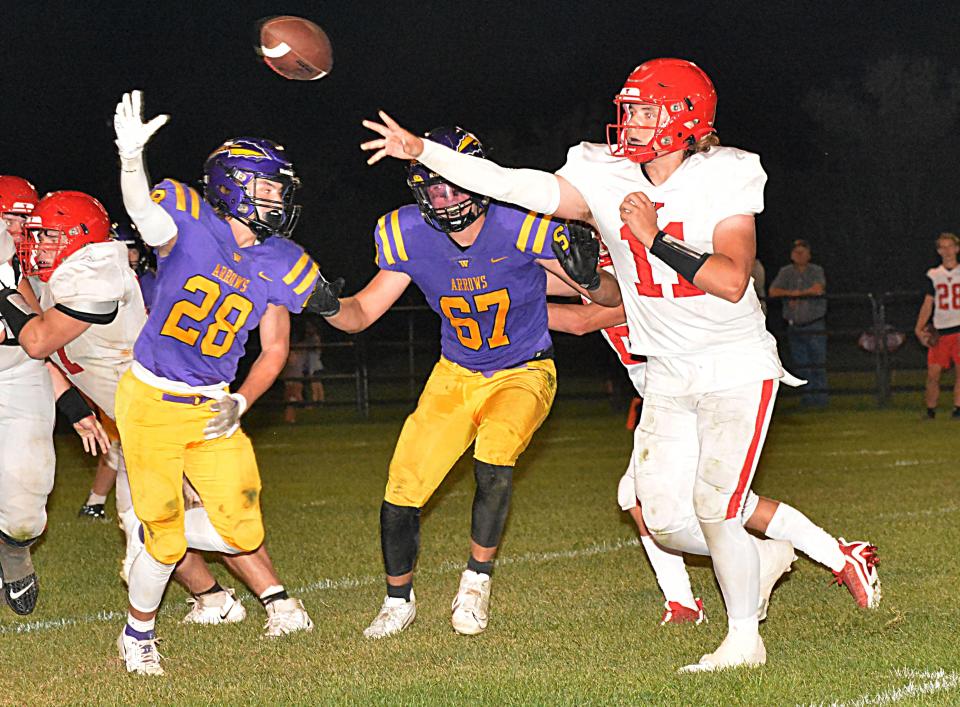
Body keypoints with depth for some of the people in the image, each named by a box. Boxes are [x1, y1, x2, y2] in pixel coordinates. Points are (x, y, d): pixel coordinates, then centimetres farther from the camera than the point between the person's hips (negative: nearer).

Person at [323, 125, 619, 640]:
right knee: (402, 492, -4)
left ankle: (477, 579, -7)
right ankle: (398, 602, 23)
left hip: (523, 374, -3)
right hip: (456, 376, 3)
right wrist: (330, 306, -26)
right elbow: (362, 313, -4)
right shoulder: (409, 236, -13)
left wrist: (589, 277, -41)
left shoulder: (521, 227, -24)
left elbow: (613, 299, -18)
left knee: (493, 456, -31)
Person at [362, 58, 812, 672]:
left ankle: (744, 639, 7)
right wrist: (420, 151, -14)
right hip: (670, 374, 5)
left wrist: (656, 239, -25)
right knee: (665, 518, 3)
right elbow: (511, 184, -8)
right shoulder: (606, 179, -3)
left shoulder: (726, 178, -14)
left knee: (713, 507, -12)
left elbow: (732, 281, -23)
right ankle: (764, 557, 31)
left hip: (738, 367, -5)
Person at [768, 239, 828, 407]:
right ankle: (808, 395, 9)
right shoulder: (785, 272, 8)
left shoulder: (816, 271, 0)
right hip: (794, 326, 3)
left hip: (815, 325, -3)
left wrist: (797, 294, -11)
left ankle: (821, 396, -6)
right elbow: (773, 291, -4)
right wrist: (793, 293, -14)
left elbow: (818, 289, -18)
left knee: (818, 362, -7)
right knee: (801, 364, 4)